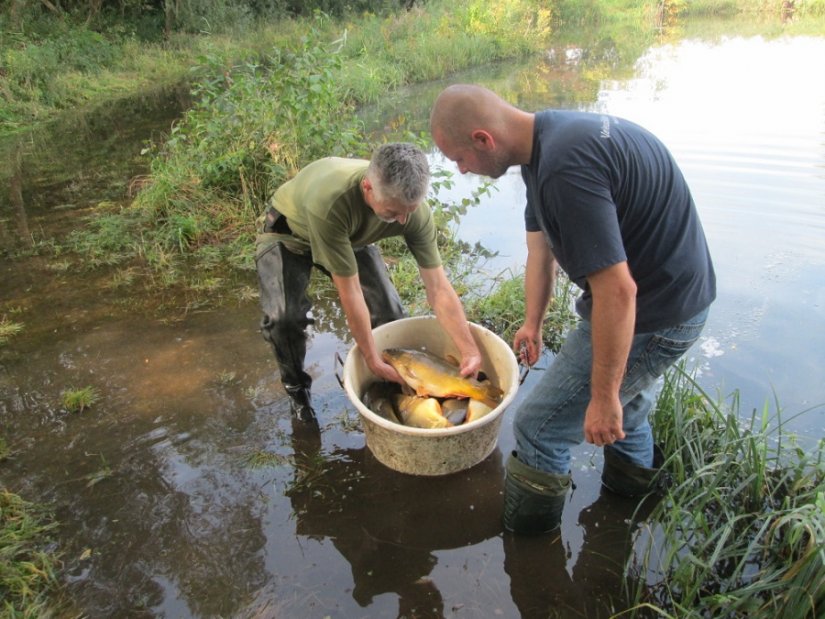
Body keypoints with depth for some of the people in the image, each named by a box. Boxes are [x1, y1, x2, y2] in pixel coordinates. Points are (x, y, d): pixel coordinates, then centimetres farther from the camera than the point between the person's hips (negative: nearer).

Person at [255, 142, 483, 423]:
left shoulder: (414, 210, -32)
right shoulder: (329, 202, -46)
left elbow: (438, 287, -26)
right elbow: (349, 290, -38)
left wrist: (470, 350, -30)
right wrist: (372, 359, -30)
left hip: (351, 237, 4)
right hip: (289, 231, -3)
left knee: (389, 311, -10)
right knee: (284, 317, -23)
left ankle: (387, 381, 19)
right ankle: (296, 386, 8)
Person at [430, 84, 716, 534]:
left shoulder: (564, 169, -32)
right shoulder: (546, 135, 2)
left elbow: (617, 291, -32)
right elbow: (541, 247, 12)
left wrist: (604, 397, -23)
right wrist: (532, 322, 21)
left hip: (655, 313, -10)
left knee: (540, 426, 1)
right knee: (624, 388, 35)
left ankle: (526, 538, 26)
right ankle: (636, 480, 61)